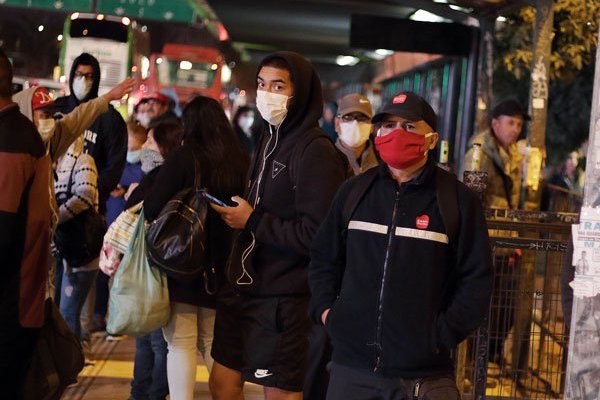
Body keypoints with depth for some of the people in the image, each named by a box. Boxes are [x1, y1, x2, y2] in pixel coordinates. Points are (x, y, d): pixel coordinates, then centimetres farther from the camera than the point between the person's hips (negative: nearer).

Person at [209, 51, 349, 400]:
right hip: (246, 288, 9)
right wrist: (235, 212, 3)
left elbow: (318, 235, -23)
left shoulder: (316, 152, -18)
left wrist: (252, 221, -17)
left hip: (284, 301, -9)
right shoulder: (271, 138, 10)